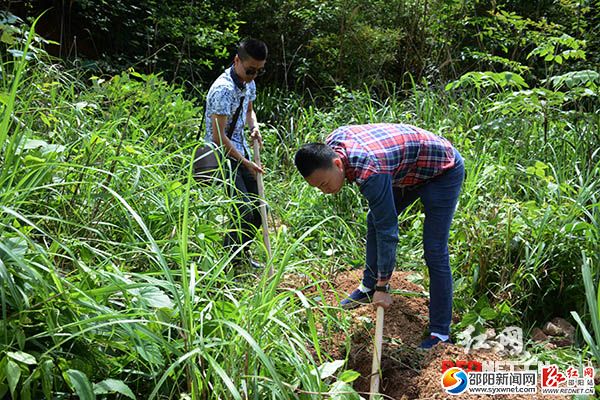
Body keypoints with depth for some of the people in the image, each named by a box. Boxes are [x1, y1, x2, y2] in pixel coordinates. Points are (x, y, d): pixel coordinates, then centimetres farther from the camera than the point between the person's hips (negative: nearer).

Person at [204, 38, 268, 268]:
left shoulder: (249, 83, 4)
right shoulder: (223, 89, -23)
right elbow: (218, 137, -25)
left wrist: (254, 127, 1)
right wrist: (246, 163, -19)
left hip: (240, 153, 9)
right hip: (222, 156, -9)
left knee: (258, 208, 11)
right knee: (244, 210, -16)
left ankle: (242, 255, 28)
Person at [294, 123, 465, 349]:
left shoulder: (370, 172, -40)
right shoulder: (331, 144, -16)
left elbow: (387, 231, -33)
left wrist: (383, 287, -25)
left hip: (443, 170, -9)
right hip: (409, 169, 9)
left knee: (434, 252, -10)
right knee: (375, 220, 15)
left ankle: (440, 332, 0)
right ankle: (369, 286, 32)